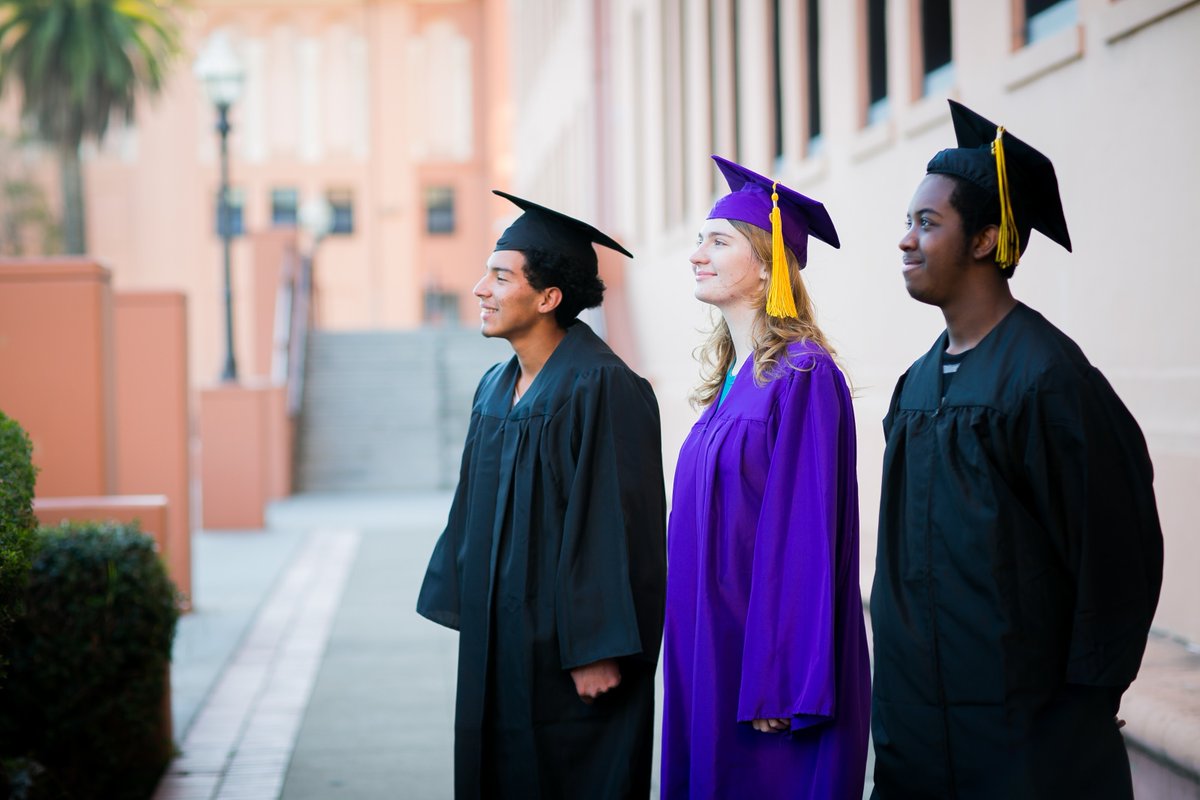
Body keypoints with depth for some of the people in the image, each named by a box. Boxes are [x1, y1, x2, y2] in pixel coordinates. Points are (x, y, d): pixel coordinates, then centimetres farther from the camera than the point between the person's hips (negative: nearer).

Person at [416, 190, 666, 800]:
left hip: (567, 649, -8)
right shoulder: (496, 388, 10)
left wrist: (598, 650, -21)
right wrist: (469, 615, 15)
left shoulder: (601, 388, -16)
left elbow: (618, 523, -19)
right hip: (500, 644, 8)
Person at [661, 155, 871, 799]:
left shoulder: (803, 377, -14)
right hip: (714, 656, 8)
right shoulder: (731, 377, 12)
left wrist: (781, 689, -22)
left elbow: (806, 535, -19)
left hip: (772, 647, -8)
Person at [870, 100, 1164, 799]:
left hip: (1022, 736, -7)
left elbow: (1115, 552, -15)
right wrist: (901, 688, 13)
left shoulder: (1046, 376, -15)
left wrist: (1085, 701, -11)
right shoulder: (919, 382, 9)